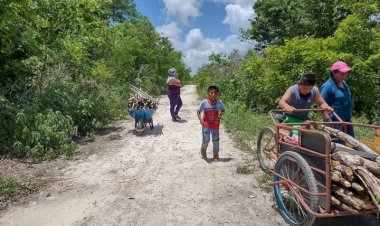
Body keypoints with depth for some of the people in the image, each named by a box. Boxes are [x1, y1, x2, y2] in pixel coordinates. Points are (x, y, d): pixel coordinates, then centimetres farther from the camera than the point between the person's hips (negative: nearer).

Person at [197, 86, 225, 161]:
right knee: (206, 140, -6)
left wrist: (219, 116, -15)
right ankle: (203, 150, 28)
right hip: (206, 124, -2)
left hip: (215, 124, 2)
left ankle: (216, 154, 31)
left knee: (216, 139, 11)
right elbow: (198, 111, -7)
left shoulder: (219, 103, -14)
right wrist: (200, 119, -21)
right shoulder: (204, 102, -18)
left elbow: (223, 110, 2)